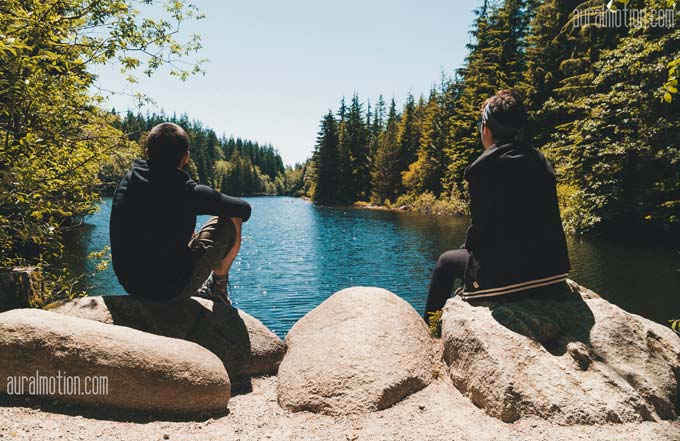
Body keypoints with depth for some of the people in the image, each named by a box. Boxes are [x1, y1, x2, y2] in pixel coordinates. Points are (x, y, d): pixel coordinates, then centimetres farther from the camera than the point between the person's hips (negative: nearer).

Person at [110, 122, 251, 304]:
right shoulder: (189, 192, -20)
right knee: (231, 221, 5)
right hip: (174, 289, -6)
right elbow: (244, 209, -8)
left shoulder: (126, 181, -3)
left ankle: (198, 290, 34)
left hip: (130, 285, 6)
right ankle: (218, 288, 22)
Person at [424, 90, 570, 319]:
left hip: (504, 275, -7)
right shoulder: (542, 162, 7)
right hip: (550, 270, 7)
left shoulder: (482, 167, -14)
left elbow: (481, 225, -13)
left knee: (446, 261, 19)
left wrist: (467, 247, 10)